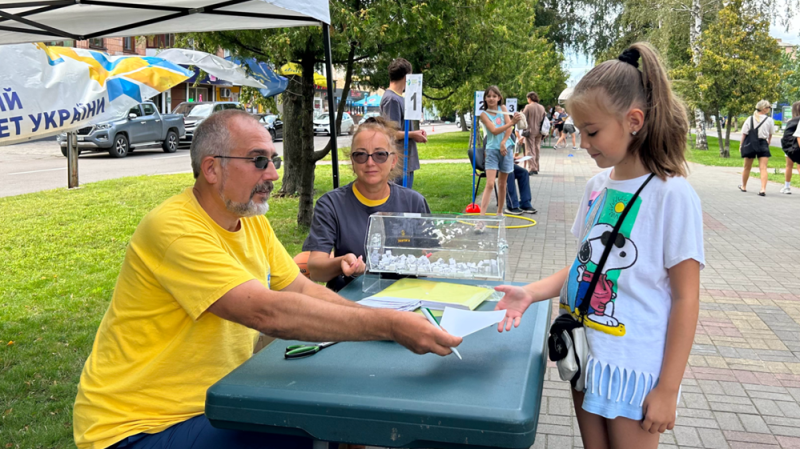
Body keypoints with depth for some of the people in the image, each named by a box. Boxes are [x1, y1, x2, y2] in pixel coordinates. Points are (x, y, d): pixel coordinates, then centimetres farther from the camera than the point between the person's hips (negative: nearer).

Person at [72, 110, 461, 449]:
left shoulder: (252, 221, 3)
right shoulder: (175, 228, -25)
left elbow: (301, 290, 5)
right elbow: (267, 312, -34)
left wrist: (386, 321, -10)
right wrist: (388, 326, -34)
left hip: (210, 403, 8)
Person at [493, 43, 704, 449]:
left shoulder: (672, 195, -16)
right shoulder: (598, 186, 4)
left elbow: (685, 298, -14)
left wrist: (668, 389, -13)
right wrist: (531, 293, -5)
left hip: (634, 367, -6)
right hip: (585, 355, 6)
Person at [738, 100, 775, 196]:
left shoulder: (750, 119, -3)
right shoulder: (769, 120, -5)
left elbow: (744, 133, -3)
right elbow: (770, 134, 5)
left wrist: (741, 144, 6)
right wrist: (768, 142, 22)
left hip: (750, 144, 2)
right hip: (763, 144, -1)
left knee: (747, 167, 16)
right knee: (763, 168, -3)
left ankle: (743, 186, 31)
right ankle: (763, 189, -15)